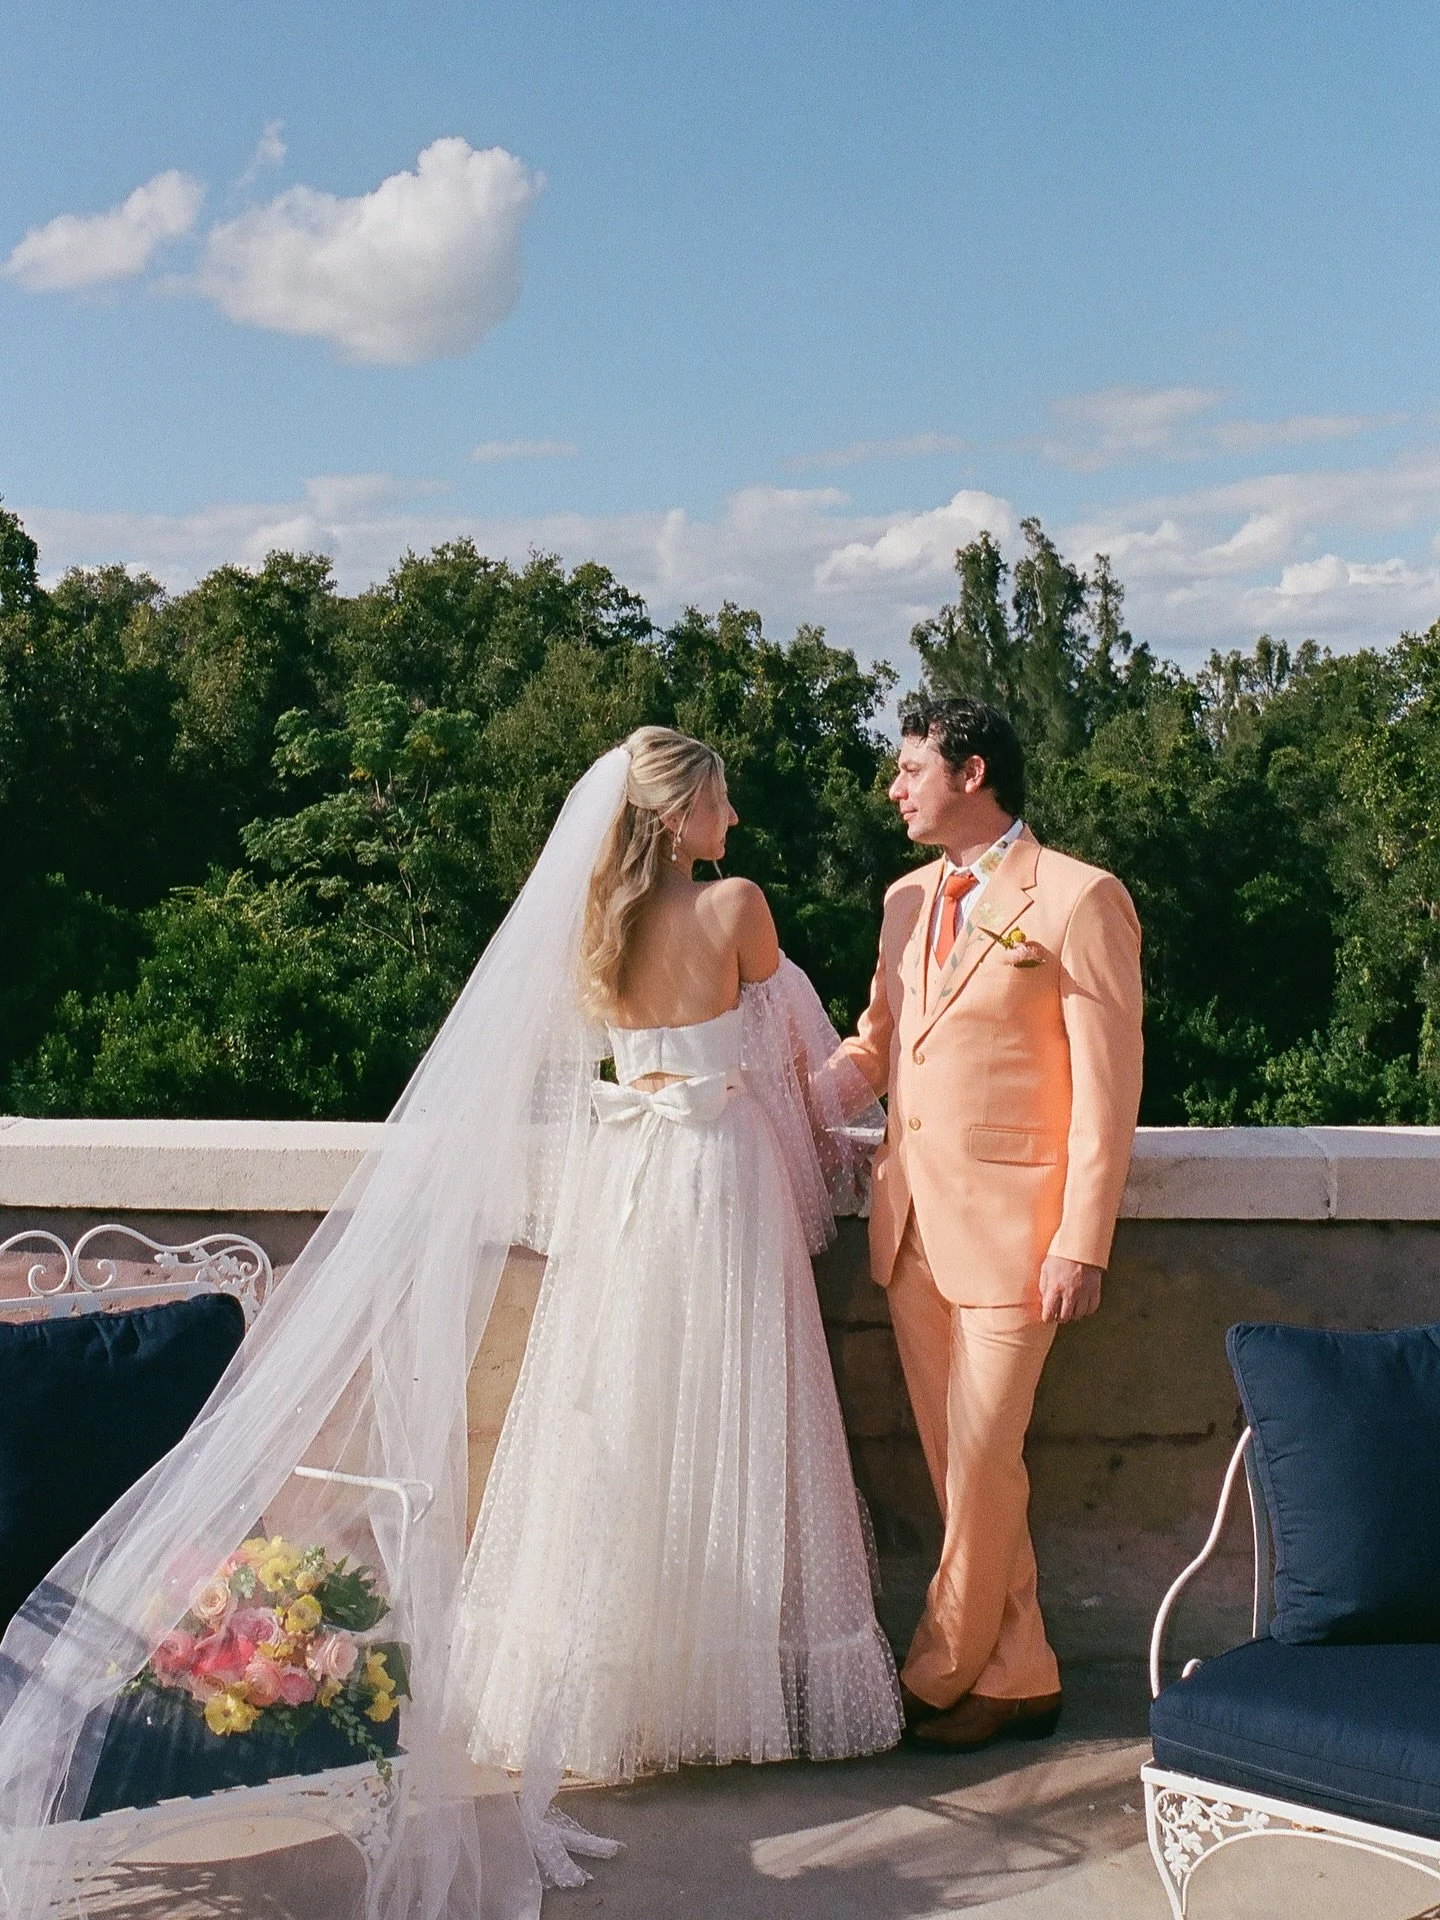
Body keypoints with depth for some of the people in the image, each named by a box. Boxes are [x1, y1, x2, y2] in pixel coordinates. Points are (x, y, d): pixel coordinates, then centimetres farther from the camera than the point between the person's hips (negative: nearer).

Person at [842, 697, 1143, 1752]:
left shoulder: (1079, 900, -8)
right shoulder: (908, 900, 13)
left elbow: (1108, 1087, -10)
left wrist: (1081, 1246, -14)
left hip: (1009, 1228, -7)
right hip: (912, 1226, 7)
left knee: (982, 1466, 0)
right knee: (958, 1464, 11)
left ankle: (941, 1675, 17)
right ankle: (1018, 1676, 24)